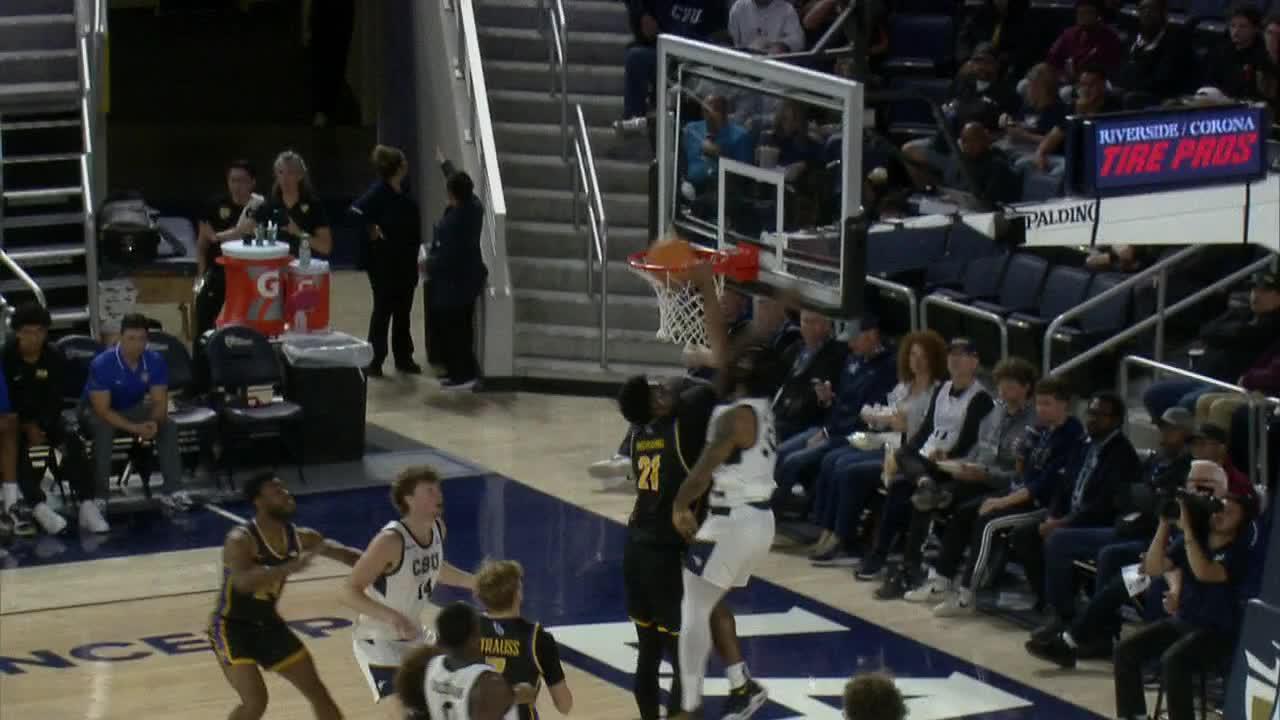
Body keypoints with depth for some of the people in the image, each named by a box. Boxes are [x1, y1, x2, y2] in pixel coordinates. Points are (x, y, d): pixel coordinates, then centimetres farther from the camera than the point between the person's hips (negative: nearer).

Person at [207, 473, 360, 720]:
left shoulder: (298, 537, -4)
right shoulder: (240, 540, -25)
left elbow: (346, 555, 7)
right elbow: (243, 582, -44)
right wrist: (290, 567, -51)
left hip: (268, 624, 7)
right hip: (233, 627, -7)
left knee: (317, 690, 11)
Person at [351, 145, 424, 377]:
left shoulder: (404, 190, 4)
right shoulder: (378, 192, -19)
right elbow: (356, 212, -31)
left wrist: (415, 257, 13)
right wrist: (372, 230, -20)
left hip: (406, 262, 7)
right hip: (384, 264, -7)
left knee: (403, 310, 15)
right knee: (383, 310, 0)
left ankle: (404, 358, 25)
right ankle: (374, 362, 9)